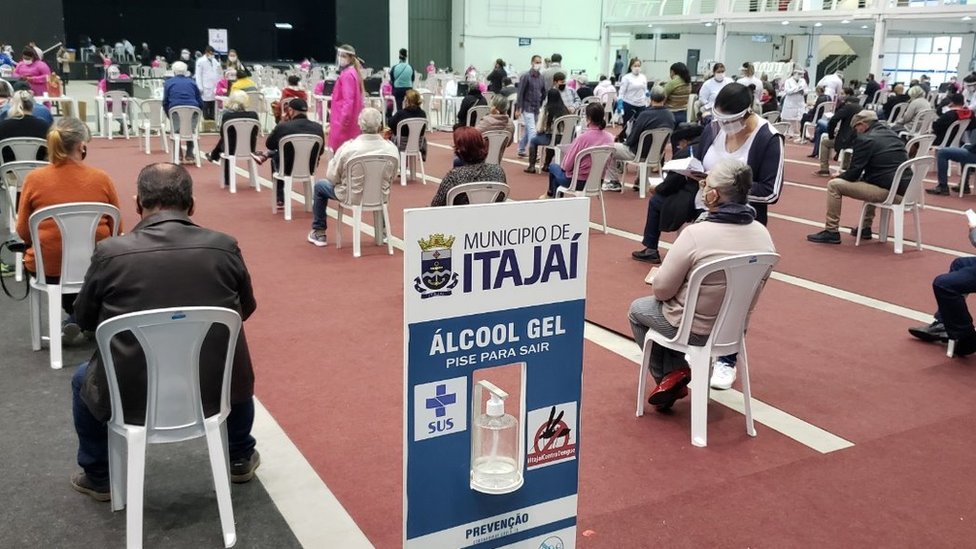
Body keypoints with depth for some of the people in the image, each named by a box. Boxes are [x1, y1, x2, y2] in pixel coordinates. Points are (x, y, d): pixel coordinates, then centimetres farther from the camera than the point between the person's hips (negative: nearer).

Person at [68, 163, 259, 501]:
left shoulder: (110, 252, -11)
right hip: (214, 390, 1)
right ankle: (240, 459, 46)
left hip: (131, 396, -1)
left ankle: (99, 478, 40)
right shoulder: (225, 247, -8)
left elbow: (85, 319, 6)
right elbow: (245, 309, 9)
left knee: (83, 379, 30)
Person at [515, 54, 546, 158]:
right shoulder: (526, 77, -7)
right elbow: (520, 93, -8)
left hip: (537, 108, 6)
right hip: (527, 107, -6)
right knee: (532, 131, -13)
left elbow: (543, 93, 15)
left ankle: (521, 150, 24)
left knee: (527, 130, 13)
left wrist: (541, 106, 10)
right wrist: (518, 108, -11)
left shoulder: (541, 78, 9)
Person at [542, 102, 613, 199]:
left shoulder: (582, 138, -28)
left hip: (576, 181, -5)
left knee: (553, 166, 26)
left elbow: (566, 166, -20)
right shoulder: (609, 138, -11)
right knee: (560, 167, 30)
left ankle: (550, 195, 49)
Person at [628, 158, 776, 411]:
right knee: (673, 305, 33)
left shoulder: (696, 234, -28)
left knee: (638, 309, 23)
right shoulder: (763, 234, -9)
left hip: (695, 330, -6)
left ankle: (668, 375, 20)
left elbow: (662, 289, -19)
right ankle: (676, 377, 23)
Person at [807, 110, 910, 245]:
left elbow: (854, 171, -7)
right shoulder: (892, 135, 19)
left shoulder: (865, 139, -7)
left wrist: (838, 177, 13)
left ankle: (831, 231, 0)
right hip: (902, 188, 9)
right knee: (868, 179, 40)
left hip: (887, 190, -9)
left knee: (834, 185, -5)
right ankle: (866, 227, 36)